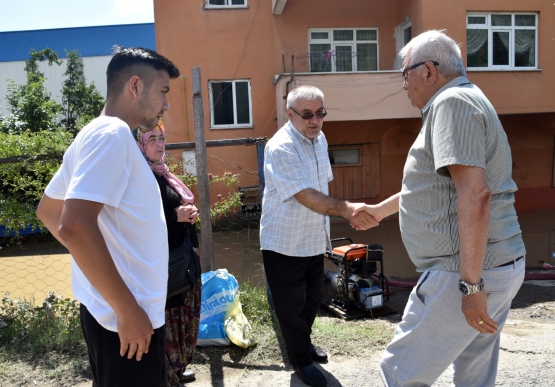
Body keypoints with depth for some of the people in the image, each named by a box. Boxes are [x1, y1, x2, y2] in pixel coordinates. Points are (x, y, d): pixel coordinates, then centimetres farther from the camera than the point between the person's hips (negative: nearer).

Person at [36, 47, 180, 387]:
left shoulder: (98, 134, 12)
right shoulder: (112, 134, -17)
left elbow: (48, 211, 19)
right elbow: (74, 226, -28)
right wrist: (129, 310, -23)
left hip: (110, 310, 9)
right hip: (126, 316, -9)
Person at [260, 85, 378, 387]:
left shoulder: (320, 139, 3)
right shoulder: (280, 148, -24)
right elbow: (306, 196, -33)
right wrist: (347, 209, -43)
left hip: (314, 240, 8)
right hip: (284, 243, -7)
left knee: (313, 298, 21)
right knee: (291, 305, 8)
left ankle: (304, 342, 45)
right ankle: (301, 359, 30)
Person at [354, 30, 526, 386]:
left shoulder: (452, 102, -13)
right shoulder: (469, 101, 20)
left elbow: (475, 194, -25)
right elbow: (434, 185, 29)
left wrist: (471, 285, -25)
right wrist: (381, 210, 38)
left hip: (464, 274, -10)